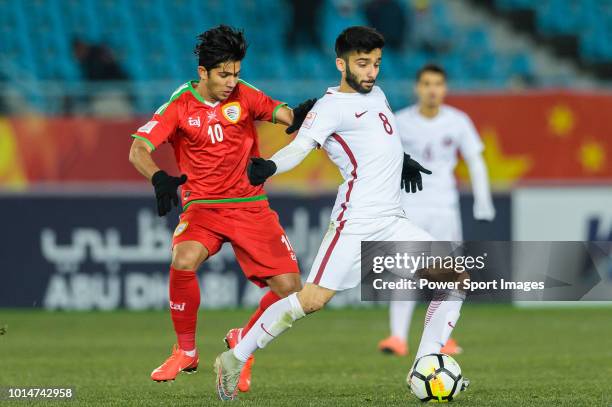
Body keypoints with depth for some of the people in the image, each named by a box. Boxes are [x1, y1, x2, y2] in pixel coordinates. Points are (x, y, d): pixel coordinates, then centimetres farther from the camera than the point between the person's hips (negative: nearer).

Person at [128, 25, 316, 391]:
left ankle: (244, 341, 22)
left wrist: (301, 114, -37)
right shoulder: (180, 107, -6)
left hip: (251, 206, 2)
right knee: (183, 261, -33)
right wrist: (159, 178, -36)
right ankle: (186, 351, -11)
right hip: (203, 206, -2)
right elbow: (139, 150, -15)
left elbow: (286, 115, -12)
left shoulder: (243, 96, 0)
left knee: (289, 288, -8)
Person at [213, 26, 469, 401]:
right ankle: (235, 360, -2)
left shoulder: (376, 94, 15)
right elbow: (301, 146, -26)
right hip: (355, 224, -8)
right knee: (312, 301, -15)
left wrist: (402, 159, 41)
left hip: (393, 222, 8)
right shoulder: (332, 107, -9)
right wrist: (269, 167, -44)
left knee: (456, 276, 0)